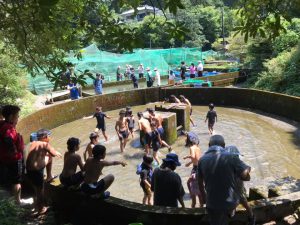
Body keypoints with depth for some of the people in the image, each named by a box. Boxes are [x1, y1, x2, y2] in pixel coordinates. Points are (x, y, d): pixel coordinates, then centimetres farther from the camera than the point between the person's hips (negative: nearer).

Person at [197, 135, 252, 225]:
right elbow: (246, 176, -12)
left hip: (212, 203, 1)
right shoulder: (230, 157, -15)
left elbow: (200, 183, 5)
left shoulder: (202, 160, -6)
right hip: (230, 201, -1)